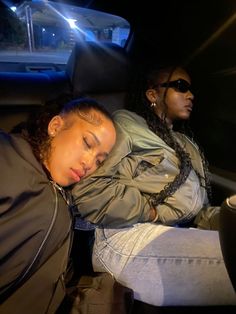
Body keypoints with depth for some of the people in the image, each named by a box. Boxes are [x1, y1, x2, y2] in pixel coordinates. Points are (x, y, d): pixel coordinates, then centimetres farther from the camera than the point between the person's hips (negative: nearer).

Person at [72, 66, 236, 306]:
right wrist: (154, 213, -10)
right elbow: (87, 187, -11)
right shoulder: (127, 124, 4)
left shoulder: (185, 145, 26)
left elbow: (198, 210, 20)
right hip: (128, 235, -7)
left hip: (176, 237, 7)